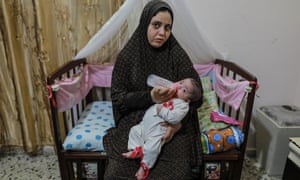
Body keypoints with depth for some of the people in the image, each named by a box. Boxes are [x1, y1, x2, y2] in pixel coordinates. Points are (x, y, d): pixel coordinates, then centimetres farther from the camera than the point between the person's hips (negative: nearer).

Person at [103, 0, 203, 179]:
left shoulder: (178, 55, -4)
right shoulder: (127, 56, -4)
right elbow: (118, 97, -4)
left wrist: (179, 122, -19)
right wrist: (149, 97, -20)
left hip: (171, 121, 0)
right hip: (135, 121, 1)